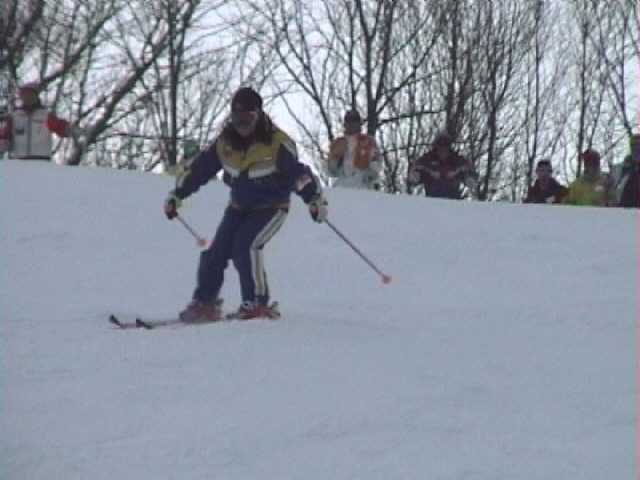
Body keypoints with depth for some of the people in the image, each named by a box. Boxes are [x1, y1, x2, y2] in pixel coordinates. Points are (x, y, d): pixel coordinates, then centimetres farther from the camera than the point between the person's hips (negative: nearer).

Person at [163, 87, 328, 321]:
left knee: (246, 246, -25)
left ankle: (257, 304, -17)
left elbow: (298, 172, -26)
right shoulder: (225, 143, -4)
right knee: (217, 252, -4)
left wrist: (315, 198, -40)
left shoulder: (276, 143, -19)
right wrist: (177, 194, 6)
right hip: (239, 207, 5)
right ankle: (204, 303, 11)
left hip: (271, 207, -5)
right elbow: (199, 167, 6)